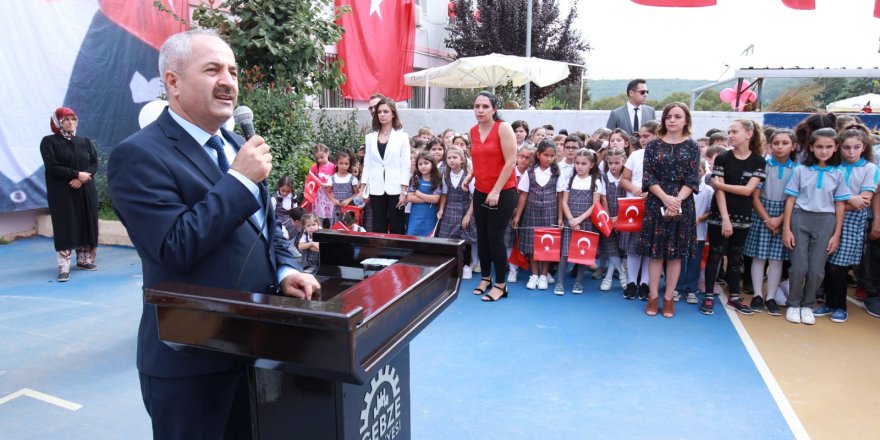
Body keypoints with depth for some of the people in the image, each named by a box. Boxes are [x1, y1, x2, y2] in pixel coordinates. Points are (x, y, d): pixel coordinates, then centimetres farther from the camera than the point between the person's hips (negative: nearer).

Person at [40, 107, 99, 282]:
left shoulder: (85, 142, 11)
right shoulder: (49, 142, -1)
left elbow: (94, 163, 2)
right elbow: (52, 166, -11)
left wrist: (81, 179, -14)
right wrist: (77, 174, -18)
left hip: (85, 191, 4)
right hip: (62, 193, -4)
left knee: (86, 225, 6)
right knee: (65, 227, -7)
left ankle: (83, 259, 18)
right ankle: (64, 267, -6)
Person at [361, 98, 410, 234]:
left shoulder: (402, 136, 1)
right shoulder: (370, 137, 10)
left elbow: (405, 165, -2)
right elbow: (367, 164, 10)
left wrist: (403, 191, -9)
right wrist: (362, 189, 4)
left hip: (395, 189, -2)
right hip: (376, 190, 3)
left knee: (396, 228, 2)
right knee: (378, 228, 6)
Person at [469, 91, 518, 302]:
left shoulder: (503, 128, -11)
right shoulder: (473, 131, 7)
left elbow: (510, 162, -15)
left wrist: (496, 191, -17)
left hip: (503, 192, -6)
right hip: (480, 192, 6)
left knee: (495, 237, -4)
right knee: (481, 236, 9)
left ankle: (500, 284, 9)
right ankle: (485, 277, 25)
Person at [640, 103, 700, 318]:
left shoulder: (692, 147, 4)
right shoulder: (653, 145, 3)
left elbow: (692, 180, -3)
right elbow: (648, 177, -4)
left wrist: (677, 200, -17)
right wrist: (666, 198, -17)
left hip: (683, 205, 0)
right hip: (656, 204, 0)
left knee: (676, 252, 5)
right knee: (655, 251, 3)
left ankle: (669, 298, 14)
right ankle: (653, 296, 13)